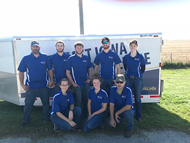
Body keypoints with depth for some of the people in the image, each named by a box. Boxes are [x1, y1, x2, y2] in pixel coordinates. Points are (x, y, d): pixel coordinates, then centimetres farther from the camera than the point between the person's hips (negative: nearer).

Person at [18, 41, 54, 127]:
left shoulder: (45, 58, 2)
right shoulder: (26, 59, 0)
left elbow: (50, 70, 5)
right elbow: (21, 72, 1)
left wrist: (51, 80, -3)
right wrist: (22, 84, -7)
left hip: (43, 86, 1)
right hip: (30, 87, -1)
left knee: (46, 103, 13)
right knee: (28, 104, 8)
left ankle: (46, 118, 32)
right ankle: (26, 120, 28)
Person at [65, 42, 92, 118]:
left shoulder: (86, 58, 6)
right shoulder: (71, 58, -4)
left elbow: (89, 69, 16)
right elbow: (67, 72, -3)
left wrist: (89, 78, 1)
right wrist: (73, 83, -9)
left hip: (86, 83, 3)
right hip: (76, 84, -3)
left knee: (86, 100, 13)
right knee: (79, 101, 5)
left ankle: (86, 115, 32)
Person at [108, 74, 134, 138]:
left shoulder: (128, 90, -24)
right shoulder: (113, 89, -14)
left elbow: (128, 106, -27)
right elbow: (111, 104, -11)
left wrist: (117, 113, -19)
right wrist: (112, 118, -14)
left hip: (127, 109, -3)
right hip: (117, 109, 4)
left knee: (127, 113, -37)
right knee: (110, 123, -14)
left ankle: (130, 128, -4)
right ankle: (120, 119, 21)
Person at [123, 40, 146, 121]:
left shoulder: (140, 57, -2)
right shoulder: (126, 57, 3)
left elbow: (143, 68, 8)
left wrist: (138, 75, 10)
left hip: (138, 79, -1)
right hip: (128, 79, 2)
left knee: (137, 98, 4)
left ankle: (138, 116, 18)